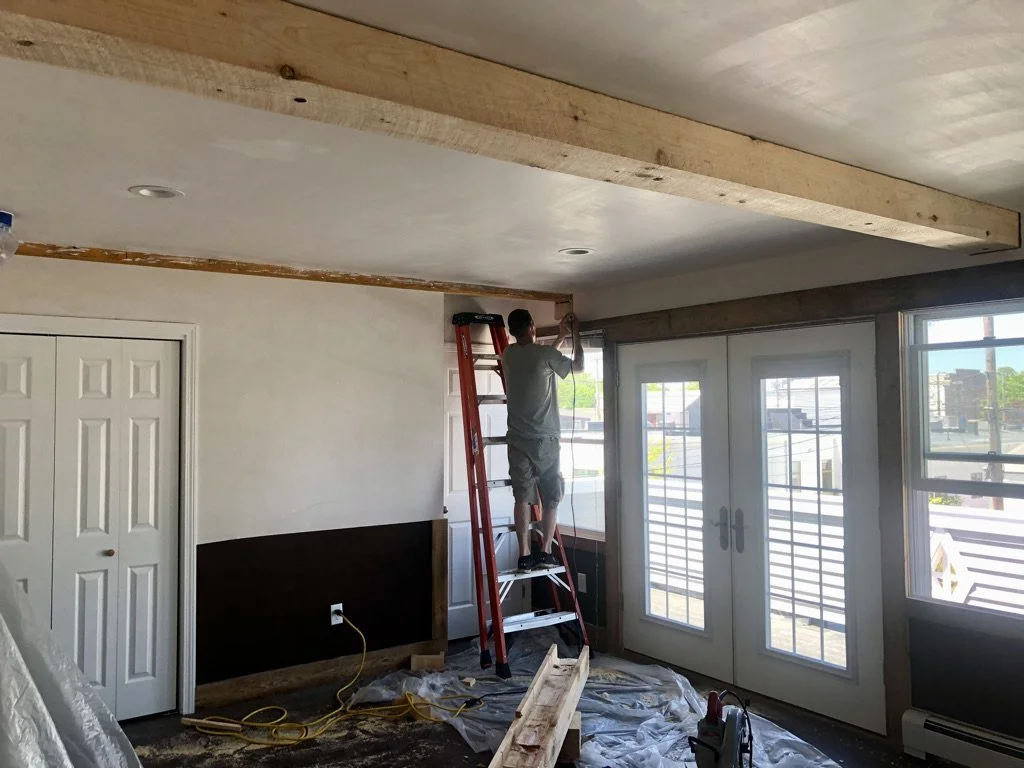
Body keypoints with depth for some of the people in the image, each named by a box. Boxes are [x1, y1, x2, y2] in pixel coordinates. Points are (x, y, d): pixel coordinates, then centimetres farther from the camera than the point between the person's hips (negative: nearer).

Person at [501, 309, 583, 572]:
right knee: (551, 497, 8)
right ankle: (545, 553, 6)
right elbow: (578, 366, 7)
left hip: (518, 439, 4)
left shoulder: (508, 355, 7)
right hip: (545, 439, -4)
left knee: (522, 497, 3)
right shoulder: (544, 353, -9)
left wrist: (561, 337, 30)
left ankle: (524, 556, 2)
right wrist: (575, 334, 18)